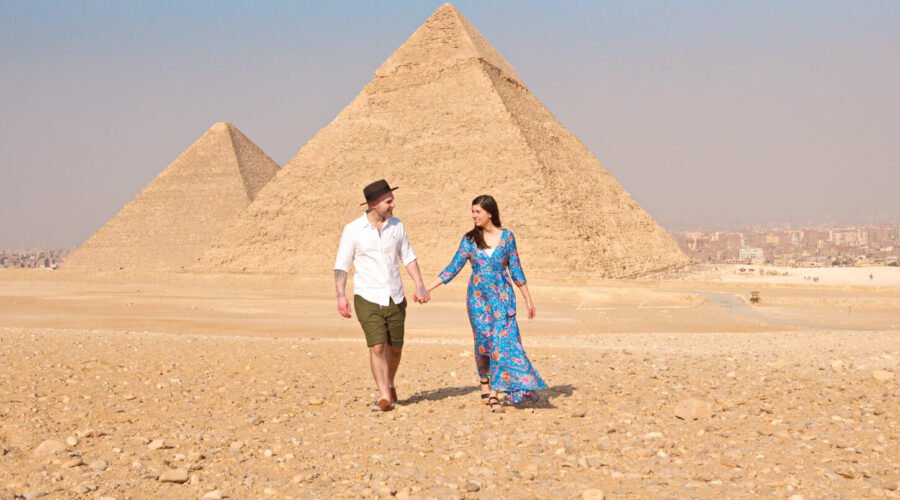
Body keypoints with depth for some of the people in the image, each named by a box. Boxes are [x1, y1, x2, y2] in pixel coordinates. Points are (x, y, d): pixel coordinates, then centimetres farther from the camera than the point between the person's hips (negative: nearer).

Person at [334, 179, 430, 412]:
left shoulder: (396, 225, 2)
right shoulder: (353, 230, -9)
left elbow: (408, 257, 11)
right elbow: (341, 265, -5)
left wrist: (420, 285, 1)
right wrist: (341, 296, -14)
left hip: (395, 298, 4)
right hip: (368, 299, -4)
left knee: (395, 347, 11)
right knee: (377, 347, -13)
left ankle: (389, 385, 36)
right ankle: (384, 396, -8)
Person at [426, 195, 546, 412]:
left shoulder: (507, 237, 1)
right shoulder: (469, 239, 3)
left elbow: (516, 269, 6)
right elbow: (453, 268, 4)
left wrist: (528, 299, 7)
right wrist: (428, 288, -2)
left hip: (502, 296, -1)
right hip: (478, 298, 1)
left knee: (504, 341, -10)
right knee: (483, 341, 0)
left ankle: (495, 393, -9)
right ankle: (485, 383, 20)